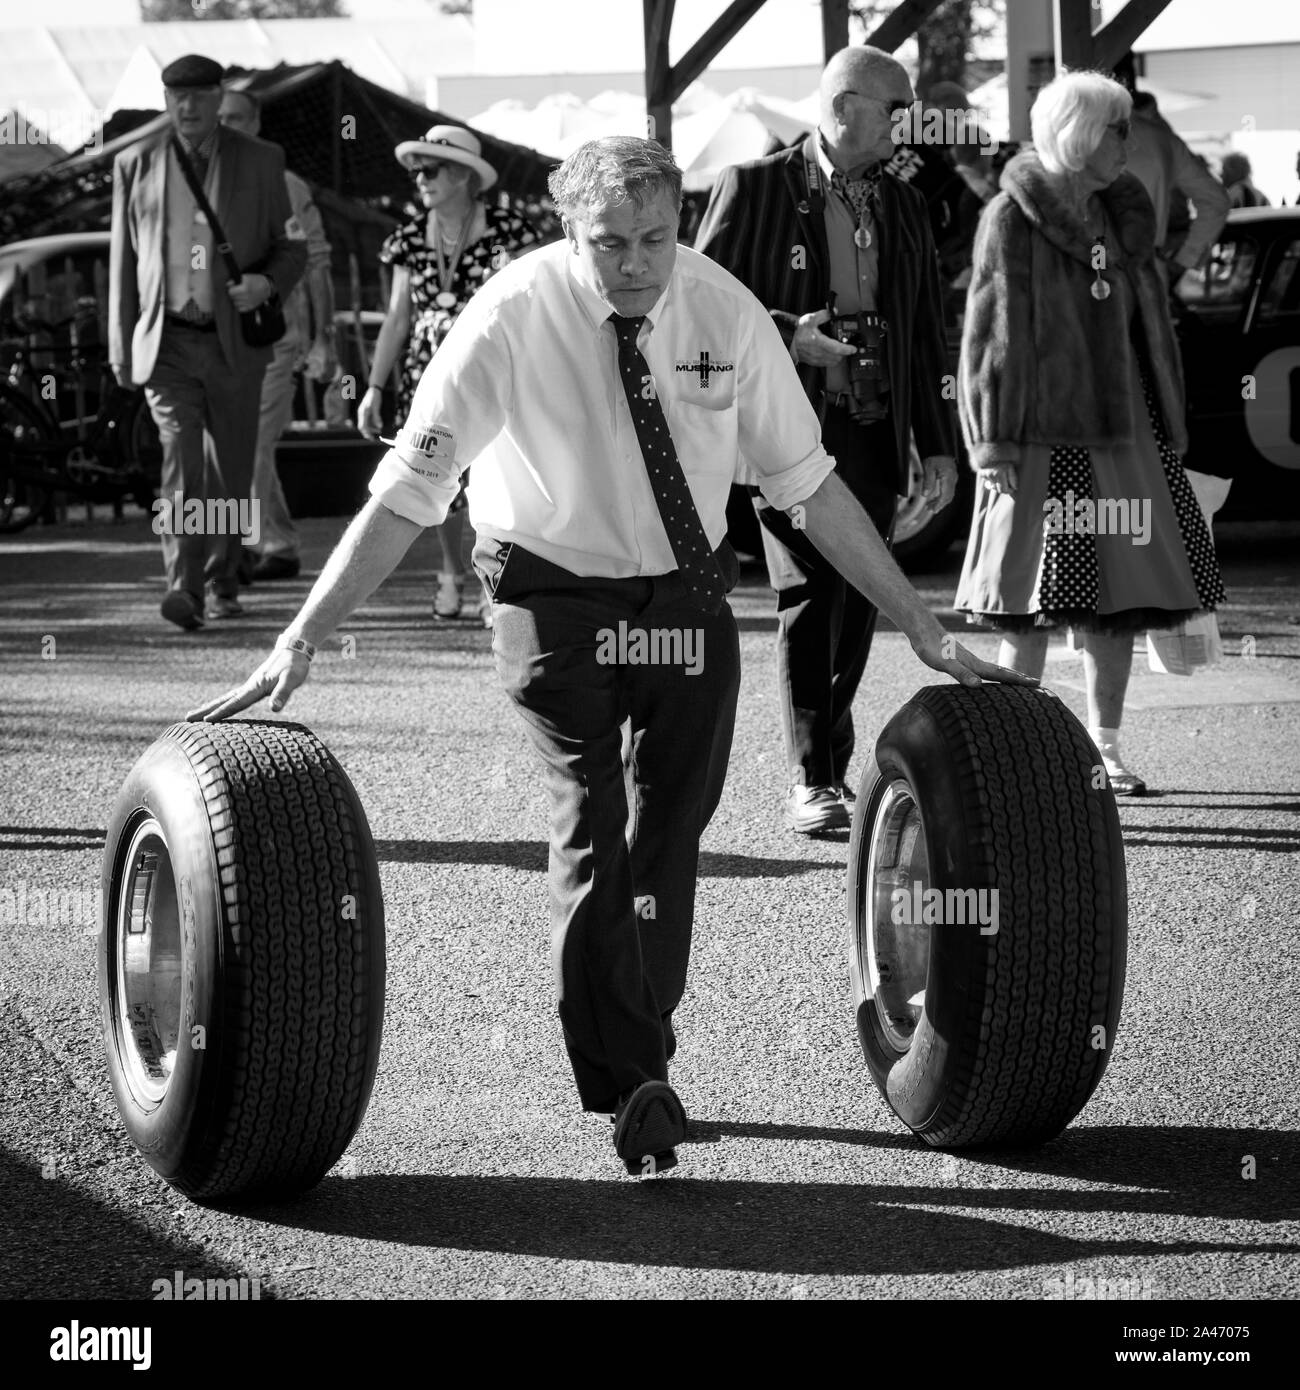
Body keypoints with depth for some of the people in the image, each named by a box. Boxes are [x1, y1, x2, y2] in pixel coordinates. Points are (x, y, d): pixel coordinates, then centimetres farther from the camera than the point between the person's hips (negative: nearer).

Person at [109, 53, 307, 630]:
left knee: (232, 471, 8)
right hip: (168, 342, -1)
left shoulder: (260, 162, 5)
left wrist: (266, 284, -13)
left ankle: (222, 584, 25)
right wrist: (120, 346, 8)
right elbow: (122, 259, 11)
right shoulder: (135, 165, 6)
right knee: (180, 459, -16)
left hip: (235, 341, 1)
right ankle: (183, 587, -26)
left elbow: (292, 247, 9)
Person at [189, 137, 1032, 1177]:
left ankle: (643, 1058, 22)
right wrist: (302, 641, -28)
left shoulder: (724, 312, -12)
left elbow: (808, 483, -3)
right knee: (591, 818, -16)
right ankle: (627, 1086, -14)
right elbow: (407, 490, -22)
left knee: (671, 829, 5)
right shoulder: (514, 319, -21)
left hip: (688, 595, 3)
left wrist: (924, 629, -1)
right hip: (558, 594, -3)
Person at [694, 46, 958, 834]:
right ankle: (809, 783, -11)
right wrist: (786, 334, -17)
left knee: (857, 605, 6)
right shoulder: (755, 188, -1)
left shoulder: (905, 207, 15)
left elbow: (927, 334, 17)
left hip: (875, 435, 5)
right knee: (810, 597, -12)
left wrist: (940, 445, 12)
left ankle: (834, 767, 17)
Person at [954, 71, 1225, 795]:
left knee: (1120, 598, 7)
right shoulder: (1013, 218, -6)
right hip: (1044, 434, -6)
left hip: (1124, 429, 6)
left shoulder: (1125, 213, 13)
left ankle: (1106, 745, 16)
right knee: (1032, 605, -3)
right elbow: (992, 333, -8)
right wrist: (992, 439, -13)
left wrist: (1170, 428, 14)